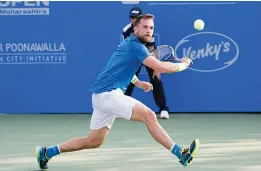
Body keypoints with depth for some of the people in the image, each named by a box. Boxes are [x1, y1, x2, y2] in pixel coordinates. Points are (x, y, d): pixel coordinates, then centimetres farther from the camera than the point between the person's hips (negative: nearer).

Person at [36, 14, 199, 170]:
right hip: (108, 94, -10)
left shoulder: (130, 44, 17)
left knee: (93, 142, 14)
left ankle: (47, 152, 20)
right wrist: (184, 64, -5)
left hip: (102, 95, 10)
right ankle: (181, 154, -19)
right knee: (149, 116, -18)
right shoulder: (135, 46, -13)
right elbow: (161, 67, -20)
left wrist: (137, 82, 23)